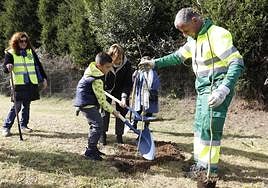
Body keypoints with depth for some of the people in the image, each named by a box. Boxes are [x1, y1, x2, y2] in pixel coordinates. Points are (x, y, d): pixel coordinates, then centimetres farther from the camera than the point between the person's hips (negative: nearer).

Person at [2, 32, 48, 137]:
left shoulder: (31, 52, 11)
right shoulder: (10, 53, -1)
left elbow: (38, 65, 16)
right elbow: (5, 68, -9)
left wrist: (44, 78, 13)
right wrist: (8, 67, -33)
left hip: (31, 84, 4)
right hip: (18, 84, -4)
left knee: (26, 105, 10)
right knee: (16, 106, -8)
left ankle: (24, 125, 24)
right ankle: (6, 127, 1)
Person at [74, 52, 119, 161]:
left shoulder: (92, 69, 4)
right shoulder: (97, 80, -25)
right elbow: (102, 100, -20)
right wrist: (112, 111, -11)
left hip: (89, 102, 11)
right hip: (87, 104, -11)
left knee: (94, 125, 17)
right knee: (98, 125, -13)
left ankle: (92, 148, 25)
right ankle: (90, 152, -8)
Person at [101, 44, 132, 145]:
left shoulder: (127, 64, -23)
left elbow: (128, 83, -20)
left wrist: (124, 97, -32)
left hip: (120, 91, 1)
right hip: (106, 91, -1)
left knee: (121, 112, 0)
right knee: (105, 111, -2)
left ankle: (119, 135, 15)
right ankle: (103, 134, 15)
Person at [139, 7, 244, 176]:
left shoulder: (217, 35, -18)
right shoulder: (194, 39, 10)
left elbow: (237, 63, -22)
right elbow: (178, 56, 23)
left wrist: (223, 90, -32)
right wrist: (155, 63, 15)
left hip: (217, 90, -9)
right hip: (203, 89, 9)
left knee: (209, 128, -8)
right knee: (200, 127, 11)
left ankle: (210, 168, 5)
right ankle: (201, 162, 21)